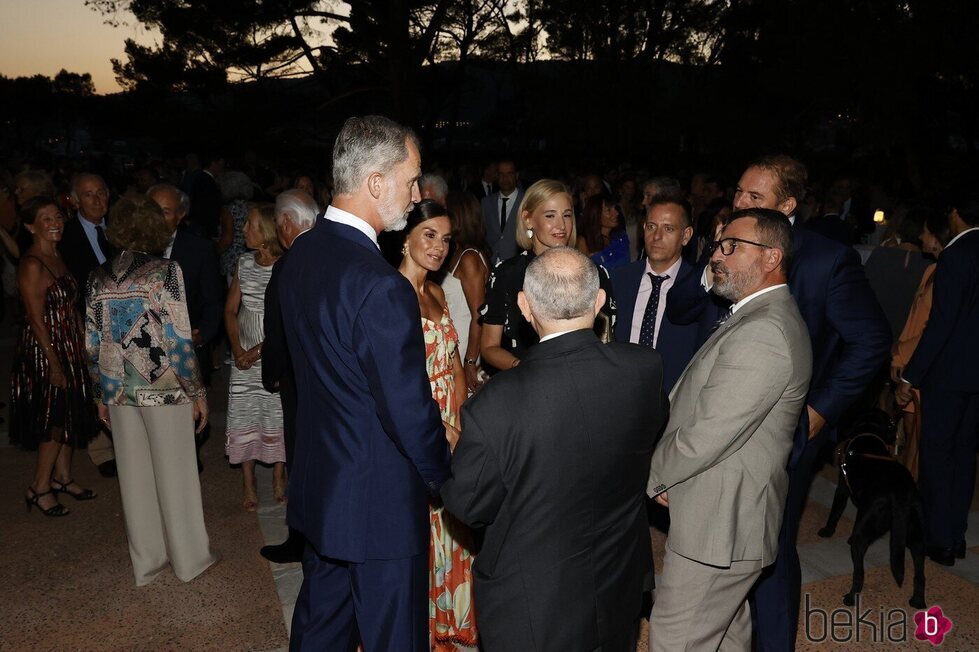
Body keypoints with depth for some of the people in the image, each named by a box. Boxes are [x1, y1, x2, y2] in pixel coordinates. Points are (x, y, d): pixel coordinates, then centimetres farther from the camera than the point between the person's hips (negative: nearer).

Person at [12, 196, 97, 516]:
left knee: (69, 415, 15)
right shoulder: (32, 265, -18)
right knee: (54, 419, -1)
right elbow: (36, 320, -19)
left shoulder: (57, 257, 9)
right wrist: (54, 364, -19)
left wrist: (83, 345, 11)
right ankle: (39, 489, 13)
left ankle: (62, 477, 29)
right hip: (45, 350, -8)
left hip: (69, 348, 9)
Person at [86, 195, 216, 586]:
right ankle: (189, 559, 21)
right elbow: (179, 342, -15)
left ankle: (146, 562, 27)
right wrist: (197, 392, -7)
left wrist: (102, 394, 16)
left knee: (134, 476, 14)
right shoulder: (164, 272, -12)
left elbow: (92, 344, 6)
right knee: (174, 473, 8)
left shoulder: (98, 278, 3)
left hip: (119, 391, 5)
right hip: (164, 389, -5)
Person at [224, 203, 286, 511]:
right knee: (243, 419, 5)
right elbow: (230, 310, 8)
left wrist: (257, 351, -14)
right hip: (244, 358, 4)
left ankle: (278, 480, 23)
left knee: (277, 419, 5)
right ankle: (249, 486, 18)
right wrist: (238, 350, -5)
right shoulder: (244, 263, 4)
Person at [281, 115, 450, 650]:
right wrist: (445, 478, -5)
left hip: (318, 485, 9)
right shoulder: (382, 288, -29)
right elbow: (411, 411, -23)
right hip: (379, 502, -9)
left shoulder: (301, 255, -1)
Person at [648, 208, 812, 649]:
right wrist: (664, 471, 4)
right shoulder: (768, 316, 11)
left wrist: (652, 476, -8)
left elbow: (704, 437, -25)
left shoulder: (761, 335, -25)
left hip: (718, 524, -10)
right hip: (731, 514, 10)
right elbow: (705, 410, 13)